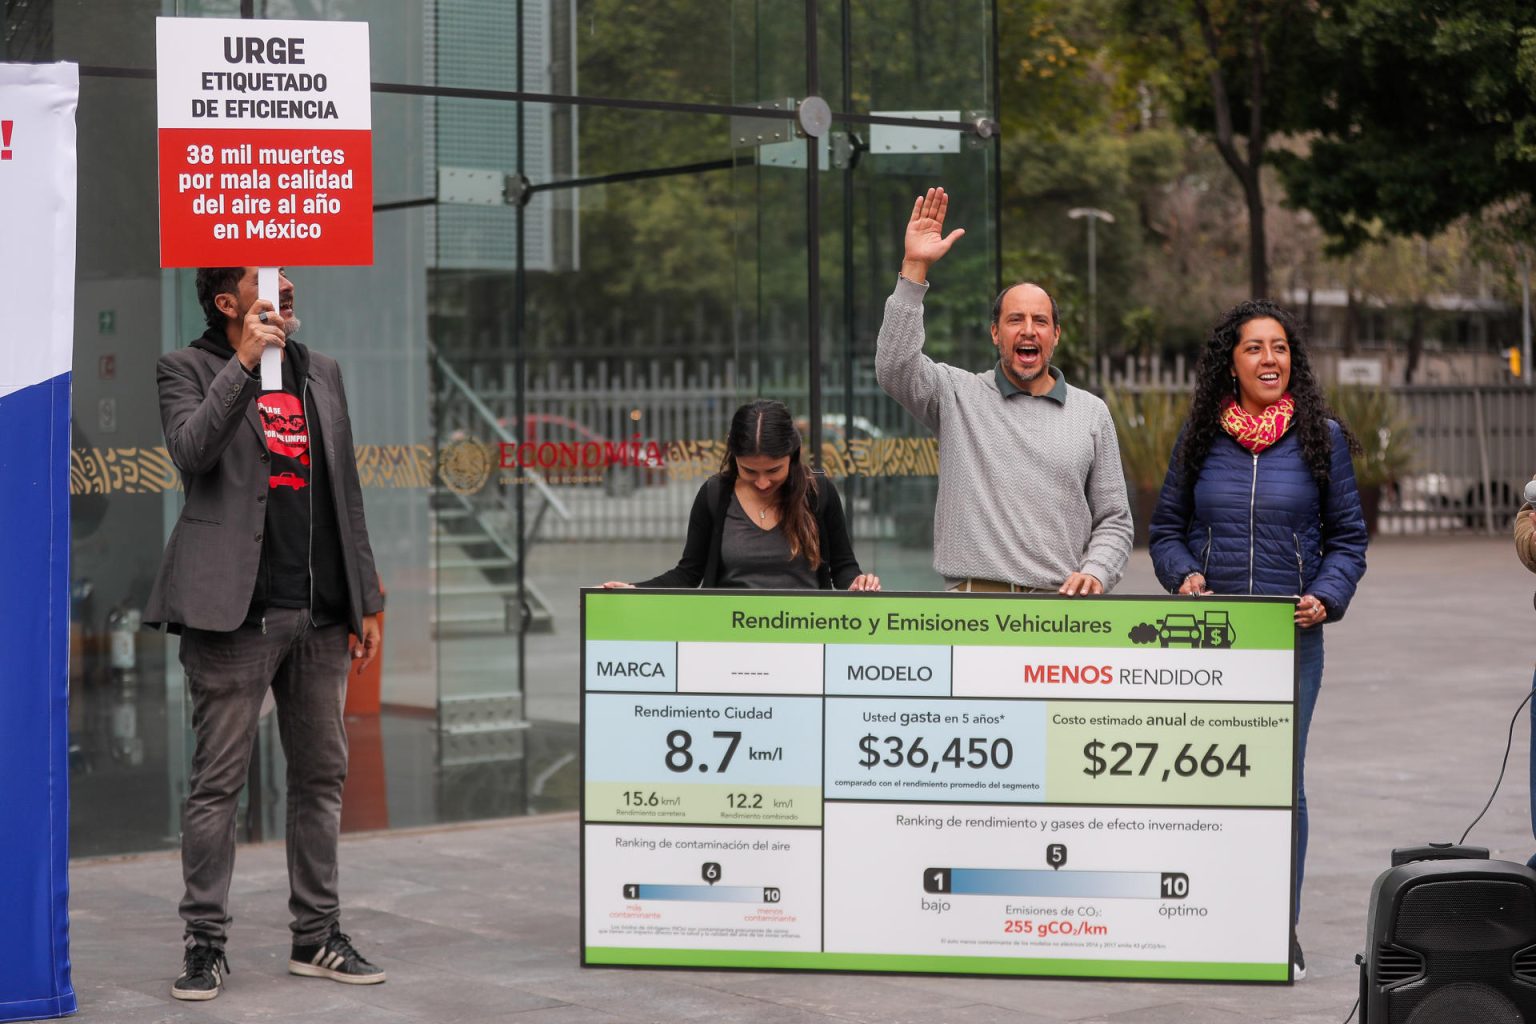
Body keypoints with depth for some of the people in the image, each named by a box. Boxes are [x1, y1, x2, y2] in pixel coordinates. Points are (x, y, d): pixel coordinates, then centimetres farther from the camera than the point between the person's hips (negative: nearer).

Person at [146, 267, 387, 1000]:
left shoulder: (321, 373, 16)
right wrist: (244, 362, -18)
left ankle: (316, 937, 18)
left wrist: (366, 601, 11)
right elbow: (191, 452, -18)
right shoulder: (188, 369, 1)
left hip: (319, 613, 6)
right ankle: (205, 942, 5)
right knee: (218, 780, -2)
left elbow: (346, 493, 16)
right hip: (236, 611, -5)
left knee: (321, 775, 9)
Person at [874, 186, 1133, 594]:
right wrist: (914, 268, -13)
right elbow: (894, 366, -10)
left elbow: (1114, 519, 15)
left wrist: (1095, 572, -5)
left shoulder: (1091, 412, 14)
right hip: (973, 607, -2)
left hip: (1062, 607, 2)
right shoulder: (958, 395, 9)